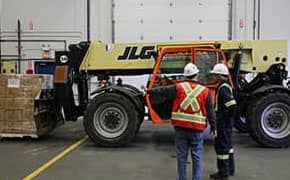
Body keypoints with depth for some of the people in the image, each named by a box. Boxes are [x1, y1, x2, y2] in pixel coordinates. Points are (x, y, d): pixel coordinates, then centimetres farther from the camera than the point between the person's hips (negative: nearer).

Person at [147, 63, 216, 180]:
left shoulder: (178, 87, -2)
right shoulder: (205, 91, 0)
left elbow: (162, 90, 9)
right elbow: (210, 112, 4)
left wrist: (149, 91, 26)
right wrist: (213, 127, 15)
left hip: (180, 127, 1)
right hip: (197, 128, 0)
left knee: (181, 155, 11)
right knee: (197, 156, 9)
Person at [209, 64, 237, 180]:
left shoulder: (223, 88, -20)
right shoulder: (225, 86, 12)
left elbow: (232, 105, -31)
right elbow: (230, 104, 21)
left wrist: (225, 118, -19)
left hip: (223, 122, -10)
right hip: (226, 122, 10)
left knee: (221, 146, -1)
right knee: (227, 145, 19)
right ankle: (230, 169, 32)